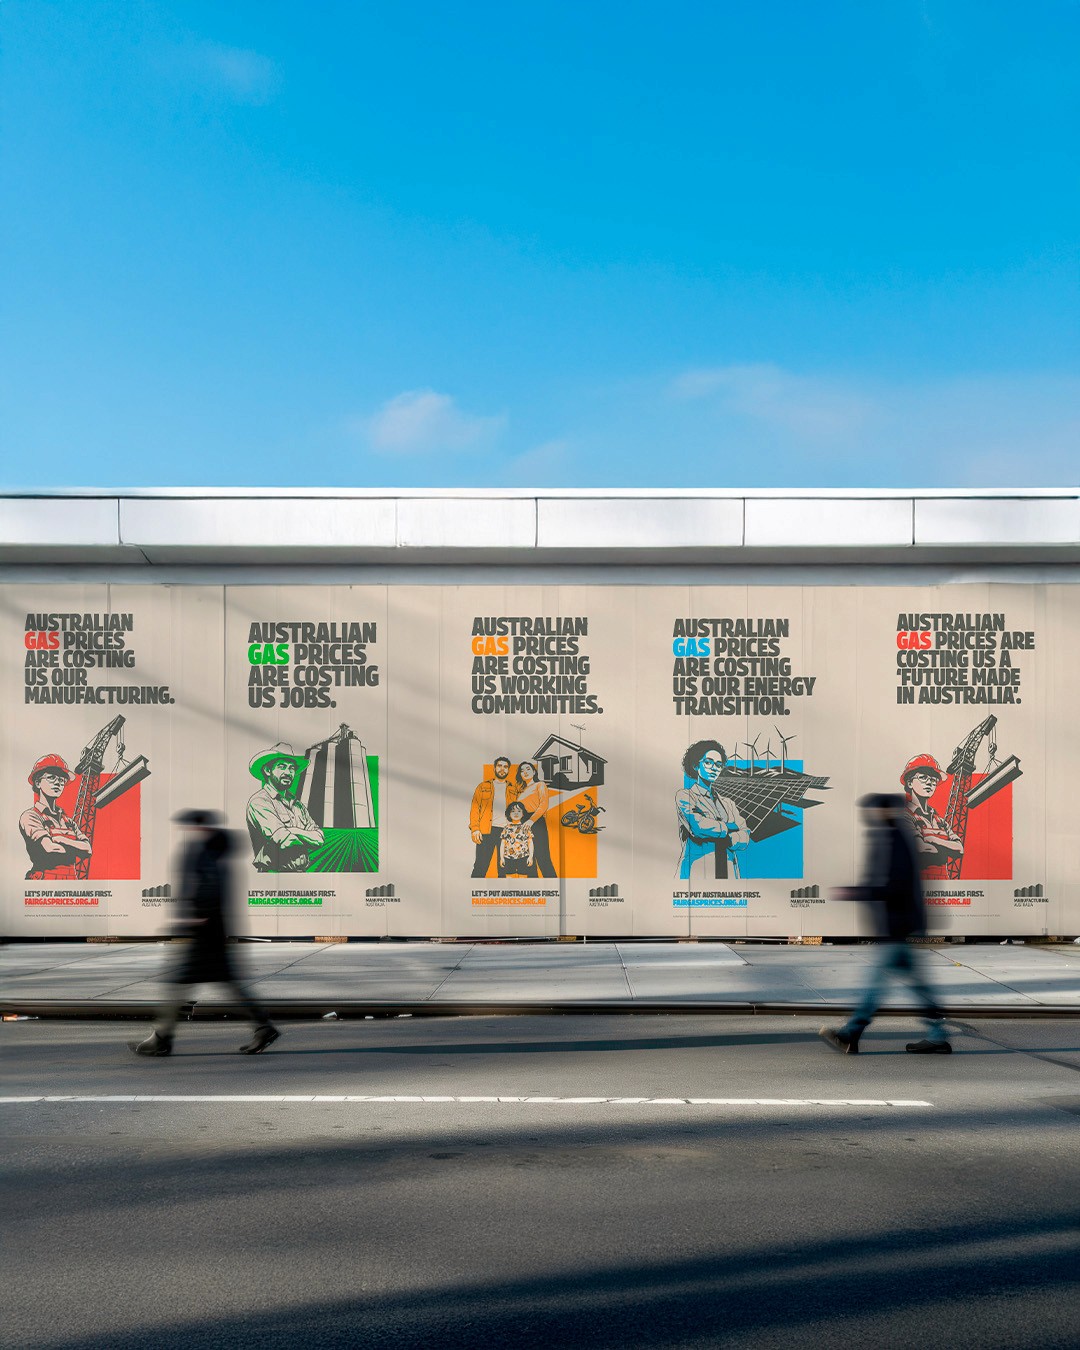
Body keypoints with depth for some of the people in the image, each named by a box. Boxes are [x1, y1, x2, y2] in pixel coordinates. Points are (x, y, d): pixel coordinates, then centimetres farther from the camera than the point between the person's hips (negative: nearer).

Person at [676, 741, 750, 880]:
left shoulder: (727, 803, 22)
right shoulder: (684, 796, 7)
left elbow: (745, 838, 11)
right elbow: (697, 825, -11)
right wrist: (727, 827, 4)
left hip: (728, 871, 4)